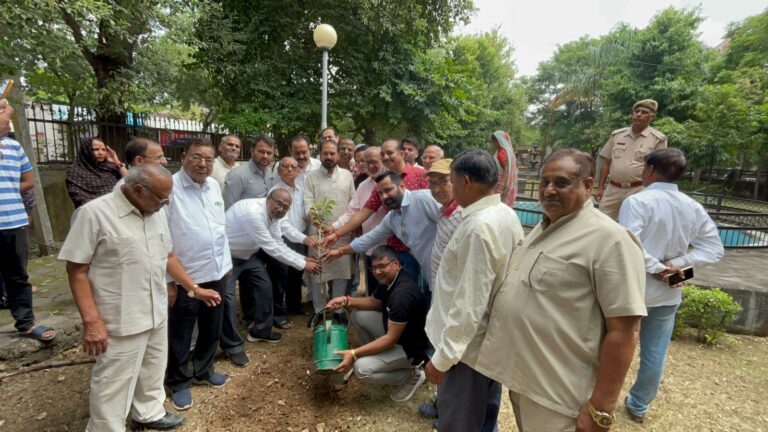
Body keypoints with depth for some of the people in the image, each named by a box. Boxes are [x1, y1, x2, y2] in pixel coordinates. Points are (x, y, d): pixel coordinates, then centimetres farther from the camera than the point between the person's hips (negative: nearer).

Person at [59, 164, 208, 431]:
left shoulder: (156, 212, 2)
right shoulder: (94, 213, -17)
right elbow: (77, 270, -15)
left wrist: (194, 289, 12)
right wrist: (91, 321, -19)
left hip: (157, 313, 7)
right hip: (121, 320, -6)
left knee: (153, 370, 23)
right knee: (114, 383, 8)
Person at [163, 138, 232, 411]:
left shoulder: (213, 185, 5)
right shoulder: (169, 187, -15)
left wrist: (227, 260, 13)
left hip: (217, 272, 6)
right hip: (185, 278, -6)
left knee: (211, 328, 21)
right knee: (180, 335, 13)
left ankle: (203, 371, 43)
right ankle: (178, 382, 35)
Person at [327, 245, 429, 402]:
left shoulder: (403, 294, -33)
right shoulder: (388, 280, -4)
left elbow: (391, 339, -30)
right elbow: (374, 302, 12)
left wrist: (354, 354, -30)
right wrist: (346, 301, -5)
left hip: (409, 346, -9)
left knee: (361, 368, -21)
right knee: (358, 315, 3)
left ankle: (411, 375, -1)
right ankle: (373, 355, 17)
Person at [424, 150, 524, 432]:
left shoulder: (478, 227, -28)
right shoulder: (508, 216, 2)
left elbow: (469, 305, -28)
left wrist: (442, 357, -19)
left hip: (467, 347, -9)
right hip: (493, 341, 9)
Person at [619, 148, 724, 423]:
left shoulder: (637, 201, -19)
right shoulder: (694, 208, 1)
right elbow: (715, 249, 4)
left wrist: (657, 268, -16)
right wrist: (676, 264, -7)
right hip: (667, 293, 5)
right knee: (655, 354, 17)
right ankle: (639, 405, 34)